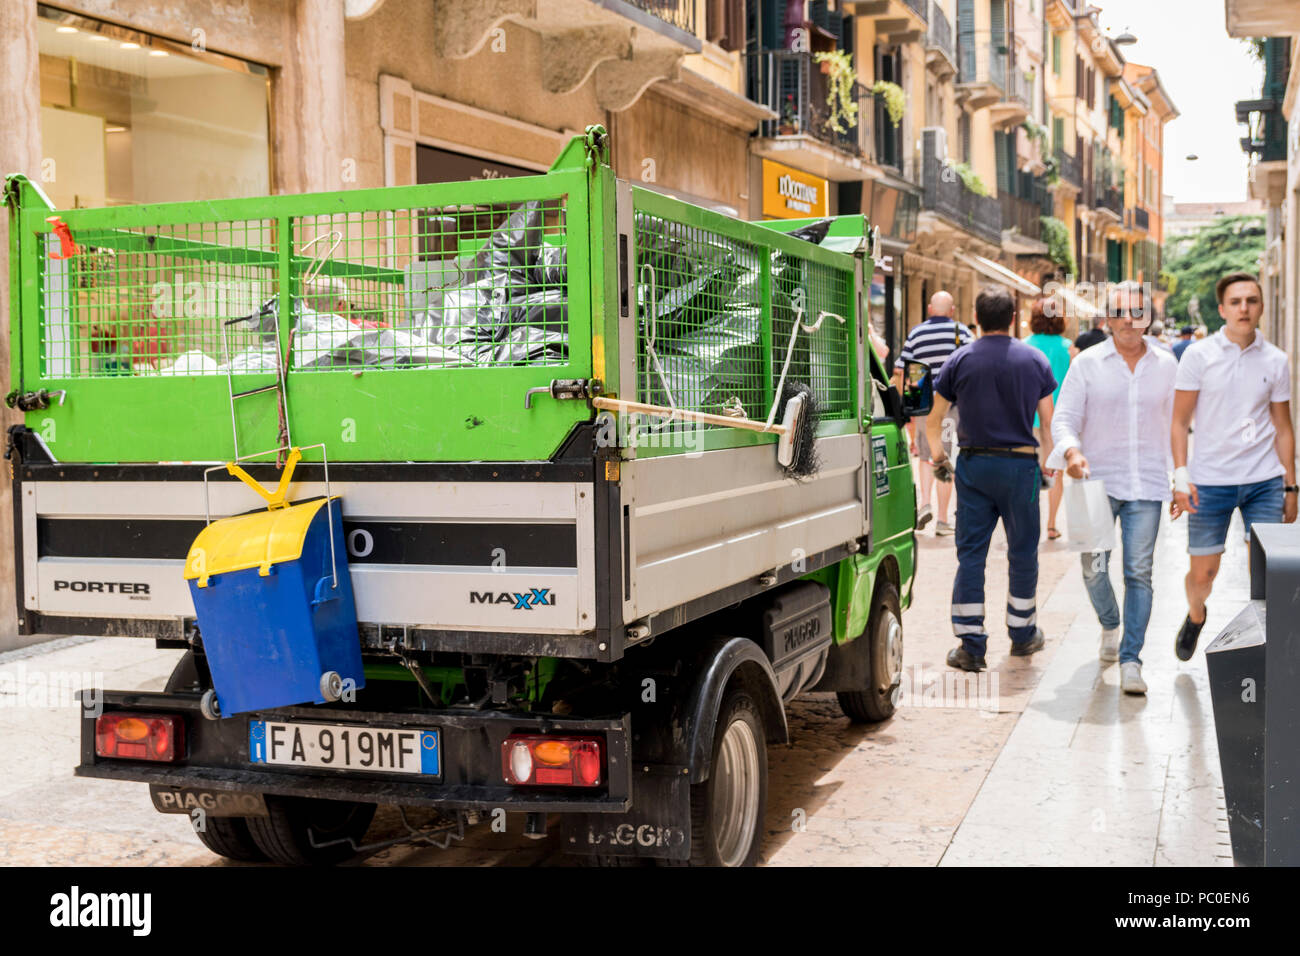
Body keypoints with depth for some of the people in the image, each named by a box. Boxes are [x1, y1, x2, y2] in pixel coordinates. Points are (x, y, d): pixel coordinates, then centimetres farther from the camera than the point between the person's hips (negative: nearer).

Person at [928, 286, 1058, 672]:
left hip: (973, 465, 0)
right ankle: (1023, 633, 25)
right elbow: (1049, 420, 5)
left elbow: (934, 417, 3)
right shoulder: (1035, 360, 2)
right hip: (1019, 465, 0)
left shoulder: (960, 360, -1)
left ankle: (970, 645, 0)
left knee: (970, 554, 2)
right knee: (1022, 553, 13)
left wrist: (937, 454, 21)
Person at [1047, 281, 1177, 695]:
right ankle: (1110, 625, 30)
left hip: (1147, 486, 1)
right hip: (1098, 480, -1)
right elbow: (1063, 418, -1)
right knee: (1094, 569, -1)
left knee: (1139, 572, -5)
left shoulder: (1166, 365, 7)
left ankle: (1130, 660, -1)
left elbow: (1176, 423, 15)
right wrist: (1071, 451, -22)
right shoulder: (1088, 364, 1)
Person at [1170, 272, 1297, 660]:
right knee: (1202, 573, 8)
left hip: (1264, 481, 1)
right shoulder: (1198, 356, -3)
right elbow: (1180, 422, -1)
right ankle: (1195, 616, 39)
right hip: (1210, 482, -1)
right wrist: (1181, 476, -11)